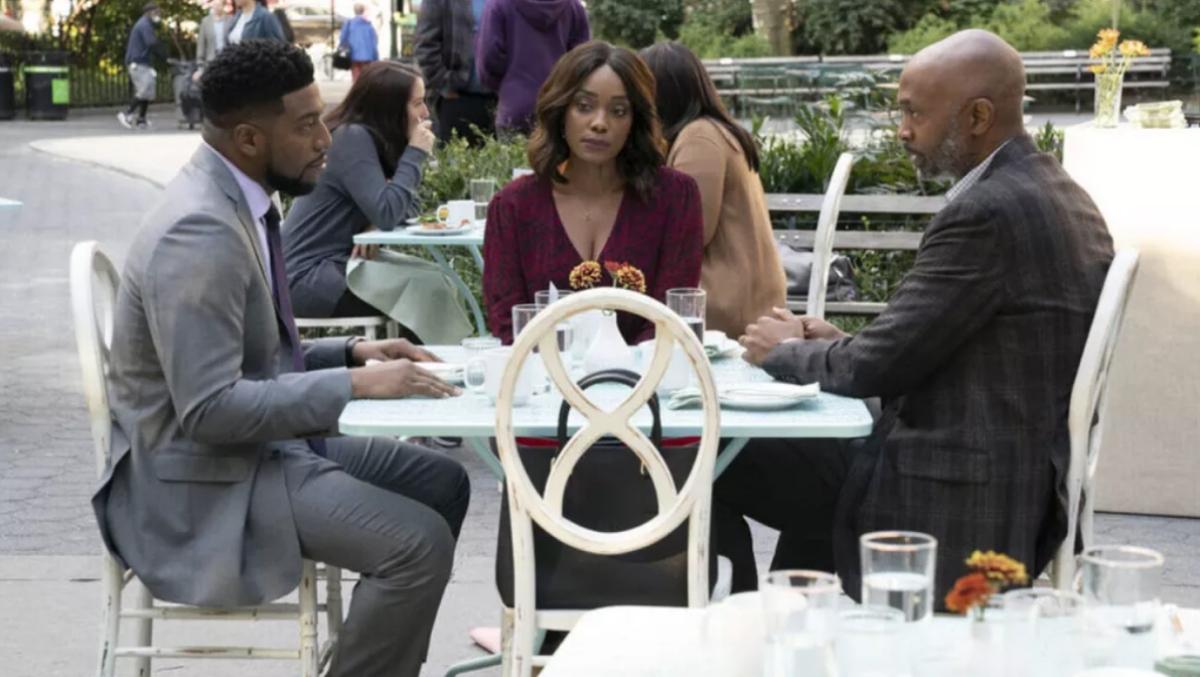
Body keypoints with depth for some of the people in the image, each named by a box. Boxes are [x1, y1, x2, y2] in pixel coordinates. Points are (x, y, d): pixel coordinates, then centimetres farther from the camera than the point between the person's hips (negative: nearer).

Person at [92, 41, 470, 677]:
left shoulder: (235, 202, 7)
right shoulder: (199, 232, -24)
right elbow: (210, 409, -29)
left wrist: (351, 351, 3)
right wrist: (355, 384, -24)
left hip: (262, 442, 10)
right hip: (202, 481, -10)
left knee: (441, 482, 14)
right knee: (420, 543, -21)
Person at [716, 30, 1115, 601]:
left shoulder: (985, 212, -21)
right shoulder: (1062, 196, 10)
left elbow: (875, 367, -17)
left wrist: (786, 351, 2)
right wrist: (840, 345, 8)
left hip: (954, 503, -10)